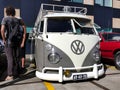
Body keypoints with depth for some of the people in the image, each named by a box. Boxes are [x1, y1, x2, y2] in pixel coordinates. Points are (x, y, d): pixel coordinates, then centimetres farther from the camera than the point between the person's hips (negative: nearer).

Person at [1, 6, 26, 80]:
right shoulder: (18, 20, 10)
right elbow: (24, 30, 5)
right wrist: (23, 42, 6)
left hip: (9, 41, -5)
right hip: (17, 41, 5)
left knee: (10, 59, 0)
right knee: (15, 58, 15)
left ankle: (10, 75, 6)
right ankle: (15, 73, 25)